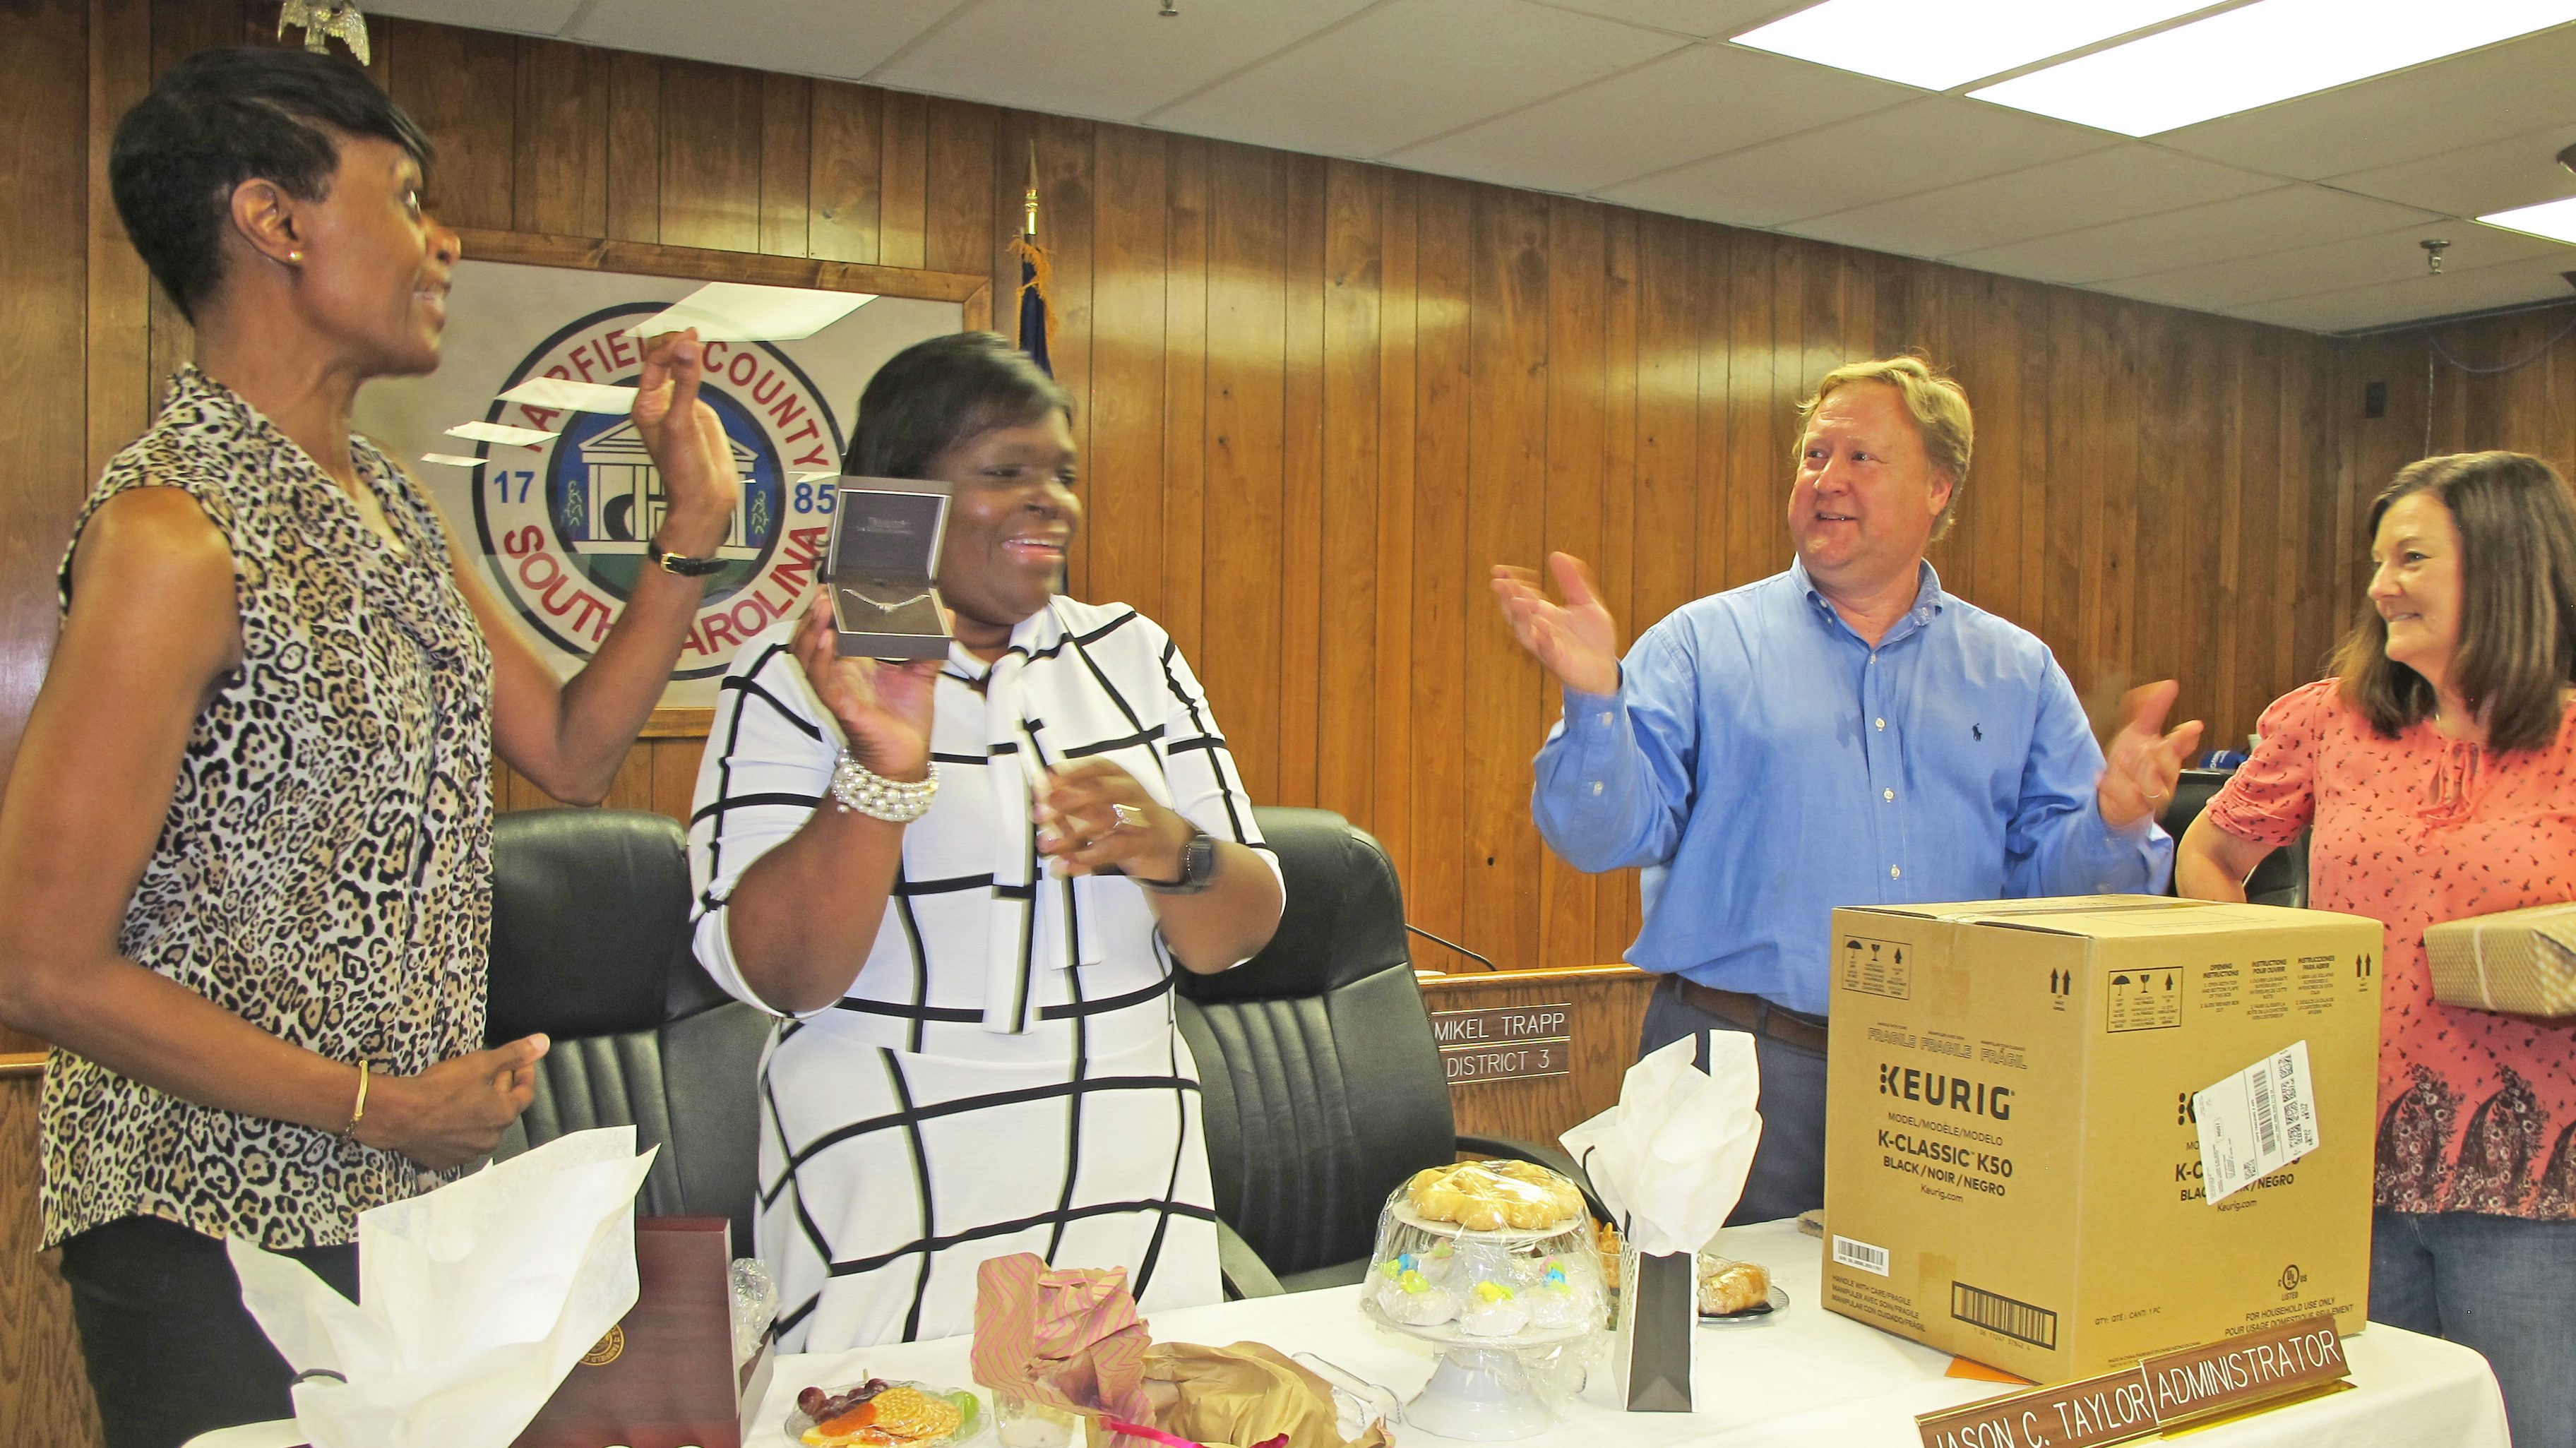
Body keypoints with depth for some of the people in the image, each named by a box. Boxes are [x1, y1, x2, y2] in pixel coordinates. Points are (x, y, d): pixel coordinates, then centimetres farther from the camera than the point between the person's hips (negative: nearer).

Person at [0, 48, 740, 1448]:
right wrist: (380, 1108, -15)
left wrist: (696, 518, 4)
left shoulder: (389, 507, 8)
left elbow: (570, 748, 12)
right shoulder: (174, 531, -20)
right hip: (226, 1239, -8)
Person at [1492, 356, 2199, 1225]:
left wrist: (2113, 821, -13)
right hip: (1739, 1060, -2)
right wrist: (1595, 698, -21)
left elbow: (2050, 878, 8)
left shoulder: (2017, 672, 13)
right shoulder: (1703, 645, 4)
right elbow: (1612, 833, -6)